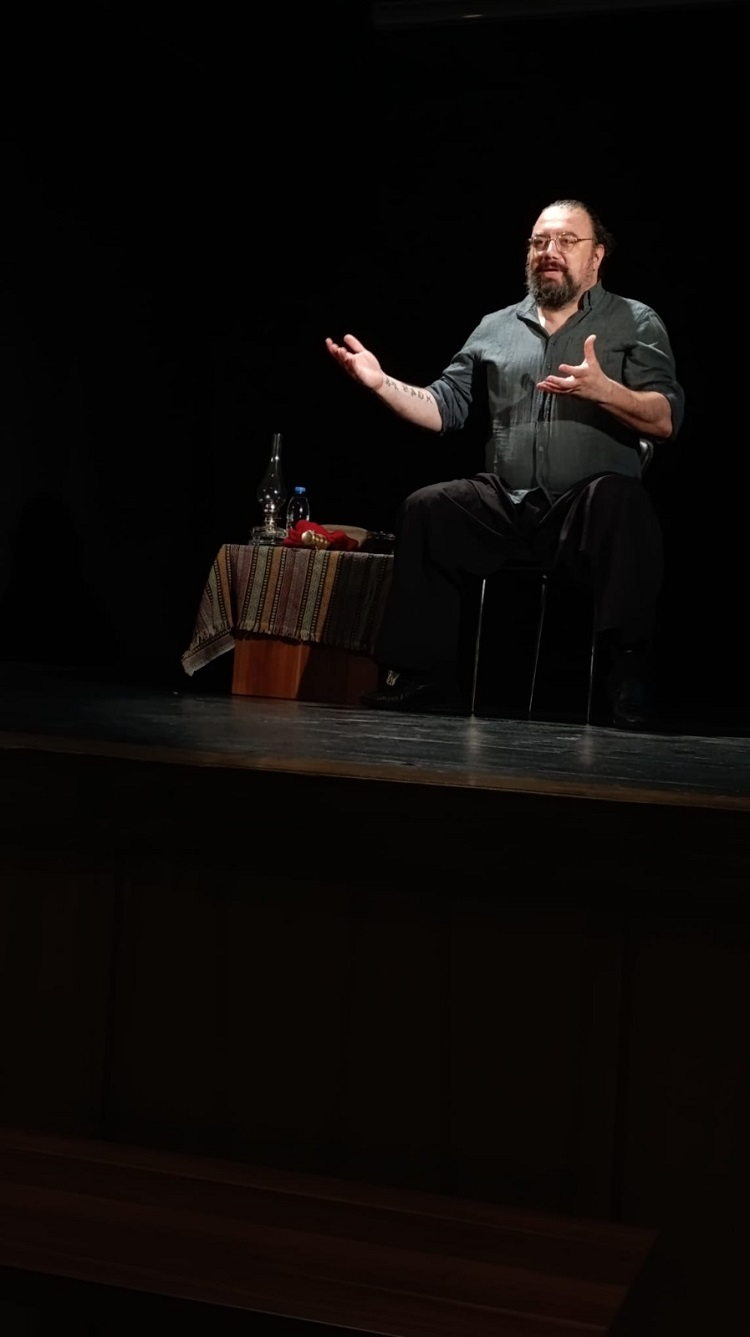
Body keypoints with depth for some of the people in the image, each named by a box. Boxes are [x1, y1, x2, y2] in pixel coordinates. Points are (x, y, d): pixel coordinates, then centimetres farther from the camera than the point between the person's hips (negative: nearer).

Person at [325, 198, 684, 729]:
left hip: (590, 506, -3)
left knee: (623, 502, -35)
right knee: (426, 510, -18)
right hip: (506, 503, 4)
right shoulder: (495, 327, 18)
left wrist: (602, 390, -23)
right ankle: (420, 681, -10)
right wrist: (381, 382, -3)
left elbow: (666, 420, -5)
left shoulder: (636, 322, 7)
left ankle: (632, 688, -34)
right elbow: (445, 407, 12)